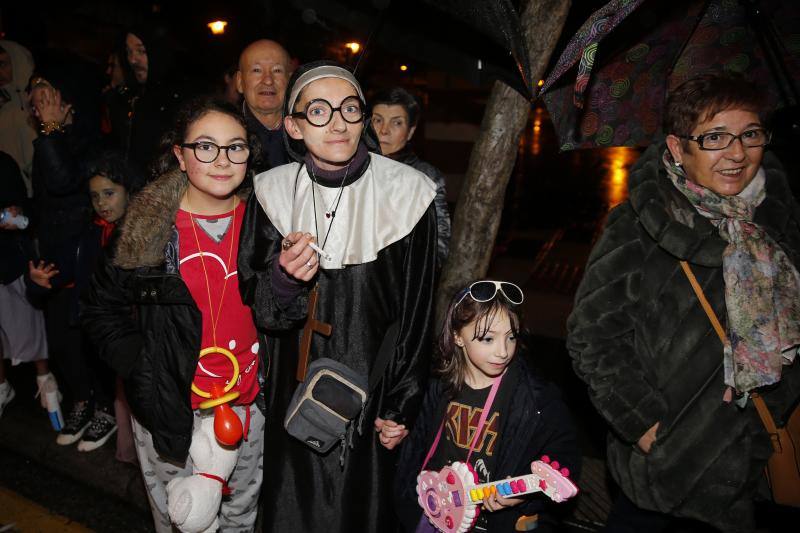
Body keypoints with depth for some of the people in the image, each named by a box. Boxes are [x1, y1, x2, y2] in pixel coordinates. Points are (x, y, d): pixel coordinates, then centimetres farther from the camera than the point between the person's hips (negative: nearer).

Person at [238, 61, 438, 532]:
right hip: (296, 389, 2)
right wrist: (284, 277, -27)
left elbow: (418, 313, -7)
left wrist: (402, 407, -3)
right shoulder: (275, 191, -6)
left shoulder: (406, 191, -14)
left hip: (373, 385, -2)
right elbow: (260, 309, -4)